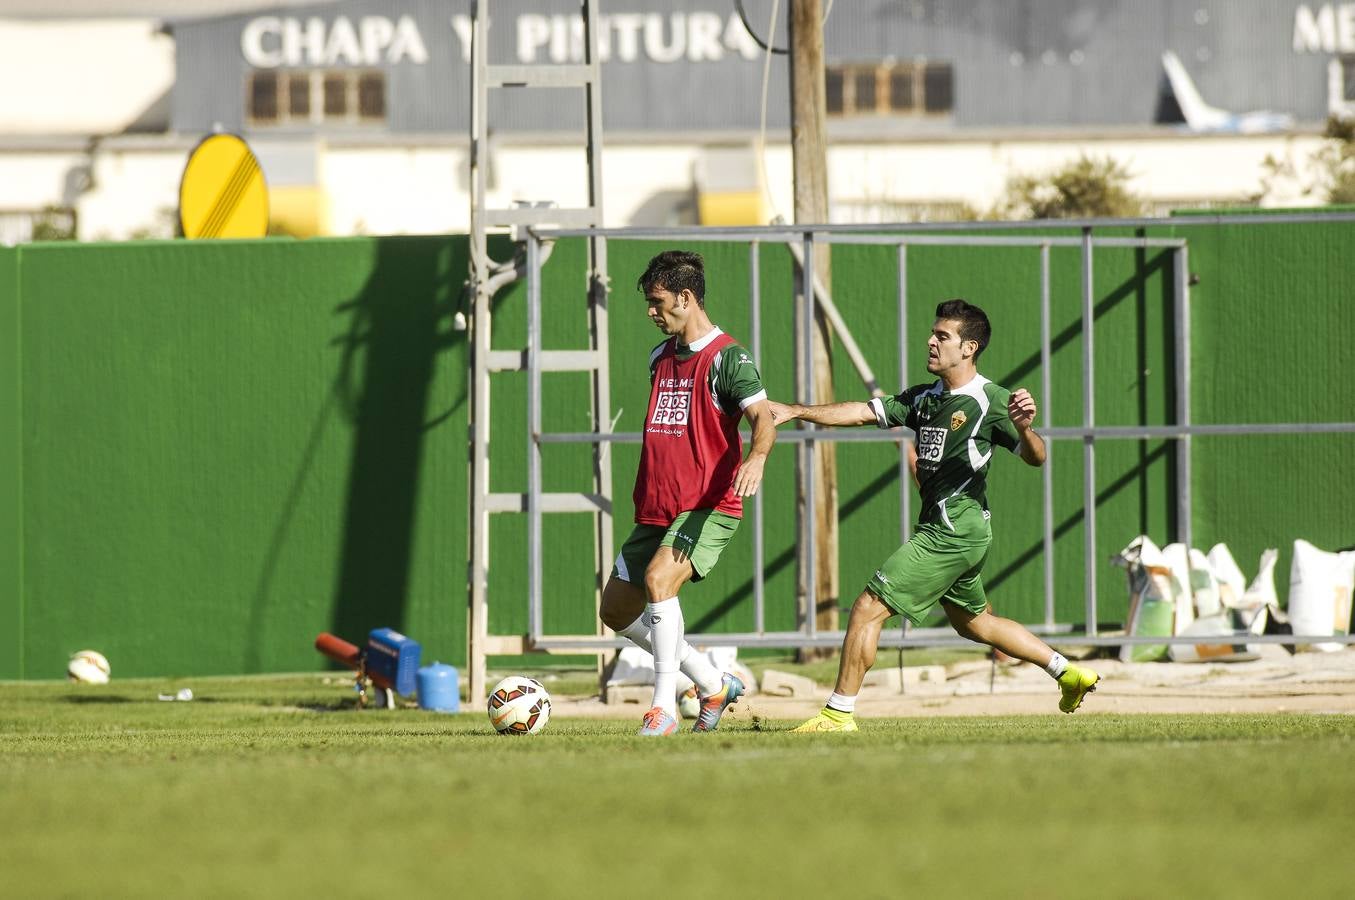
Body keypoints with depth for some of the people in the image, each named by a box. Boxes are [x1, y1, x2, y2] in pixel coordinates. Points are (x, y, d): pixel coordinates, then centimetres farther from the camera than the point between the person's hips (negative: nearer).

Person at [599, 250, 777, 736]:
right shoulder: (661, 358, 15)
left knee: (659, 578, -31)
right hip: (657, 509, 9)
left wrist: (756, 458, -43)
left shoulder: (726, 357, -9)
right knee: (617, 610, 7)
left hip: (709, 505, -9)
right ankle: (714, 683, 21)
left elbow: (763, 419, -23)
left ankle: (665, 705, -25)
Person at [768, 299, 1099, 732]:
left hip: (952, 533, -9)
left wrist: (1024, 428, -36)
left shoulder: (992, 401, -9)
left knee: (868, 609, -12)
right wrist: (795, 411, 0)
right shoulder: (924, 398, 14)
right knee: (973, 622, 23)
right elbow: (863, 412, 9)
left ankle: (839, 713, -10)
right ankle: (1069, 674, 32)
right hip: (940, 529, 9)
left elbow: (1036, 457, -13)